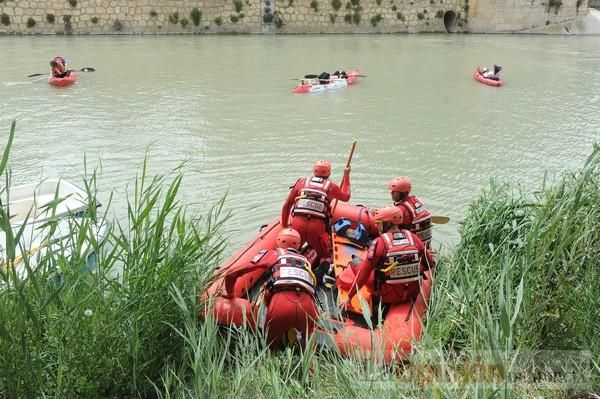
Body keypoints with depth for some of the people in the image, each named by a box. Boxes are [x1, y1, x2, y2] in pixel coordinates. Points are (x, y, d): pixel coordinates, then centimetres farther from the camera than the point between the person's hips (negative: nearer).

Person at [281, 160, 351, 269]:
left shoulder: (301, 182, 17)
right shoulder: (331, 186, 13)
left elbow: (286, 205, 16)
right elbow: (346, 197, 34)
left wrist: (284, 225, 28)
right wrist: (346, 176, 43)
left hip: (297, 224, 1)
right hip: (317, 226, -1)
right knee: (326, 256, 19)